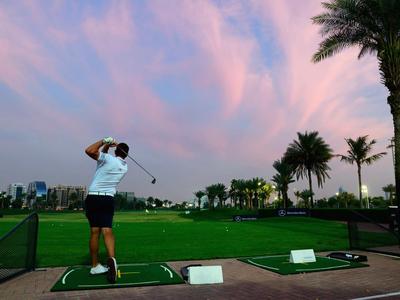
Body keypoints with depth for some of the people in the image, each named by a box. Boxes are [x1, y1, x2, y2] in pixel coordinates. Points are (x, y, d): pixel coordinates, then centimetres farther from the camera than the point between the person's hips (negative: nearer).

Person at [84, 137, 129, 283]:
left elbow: (89, 150, -18)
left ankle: (95, 266, 9)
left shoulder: (108, 159, -8)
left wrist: (104, 141, -7)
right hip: (108, 199, 3)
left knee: (95, 232, 2)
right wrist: (107, 144, 9)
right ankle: (111, 259, -27)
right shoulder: (124, 167, 11)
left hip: (93, 198, -2)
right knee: (107, 231, -3)